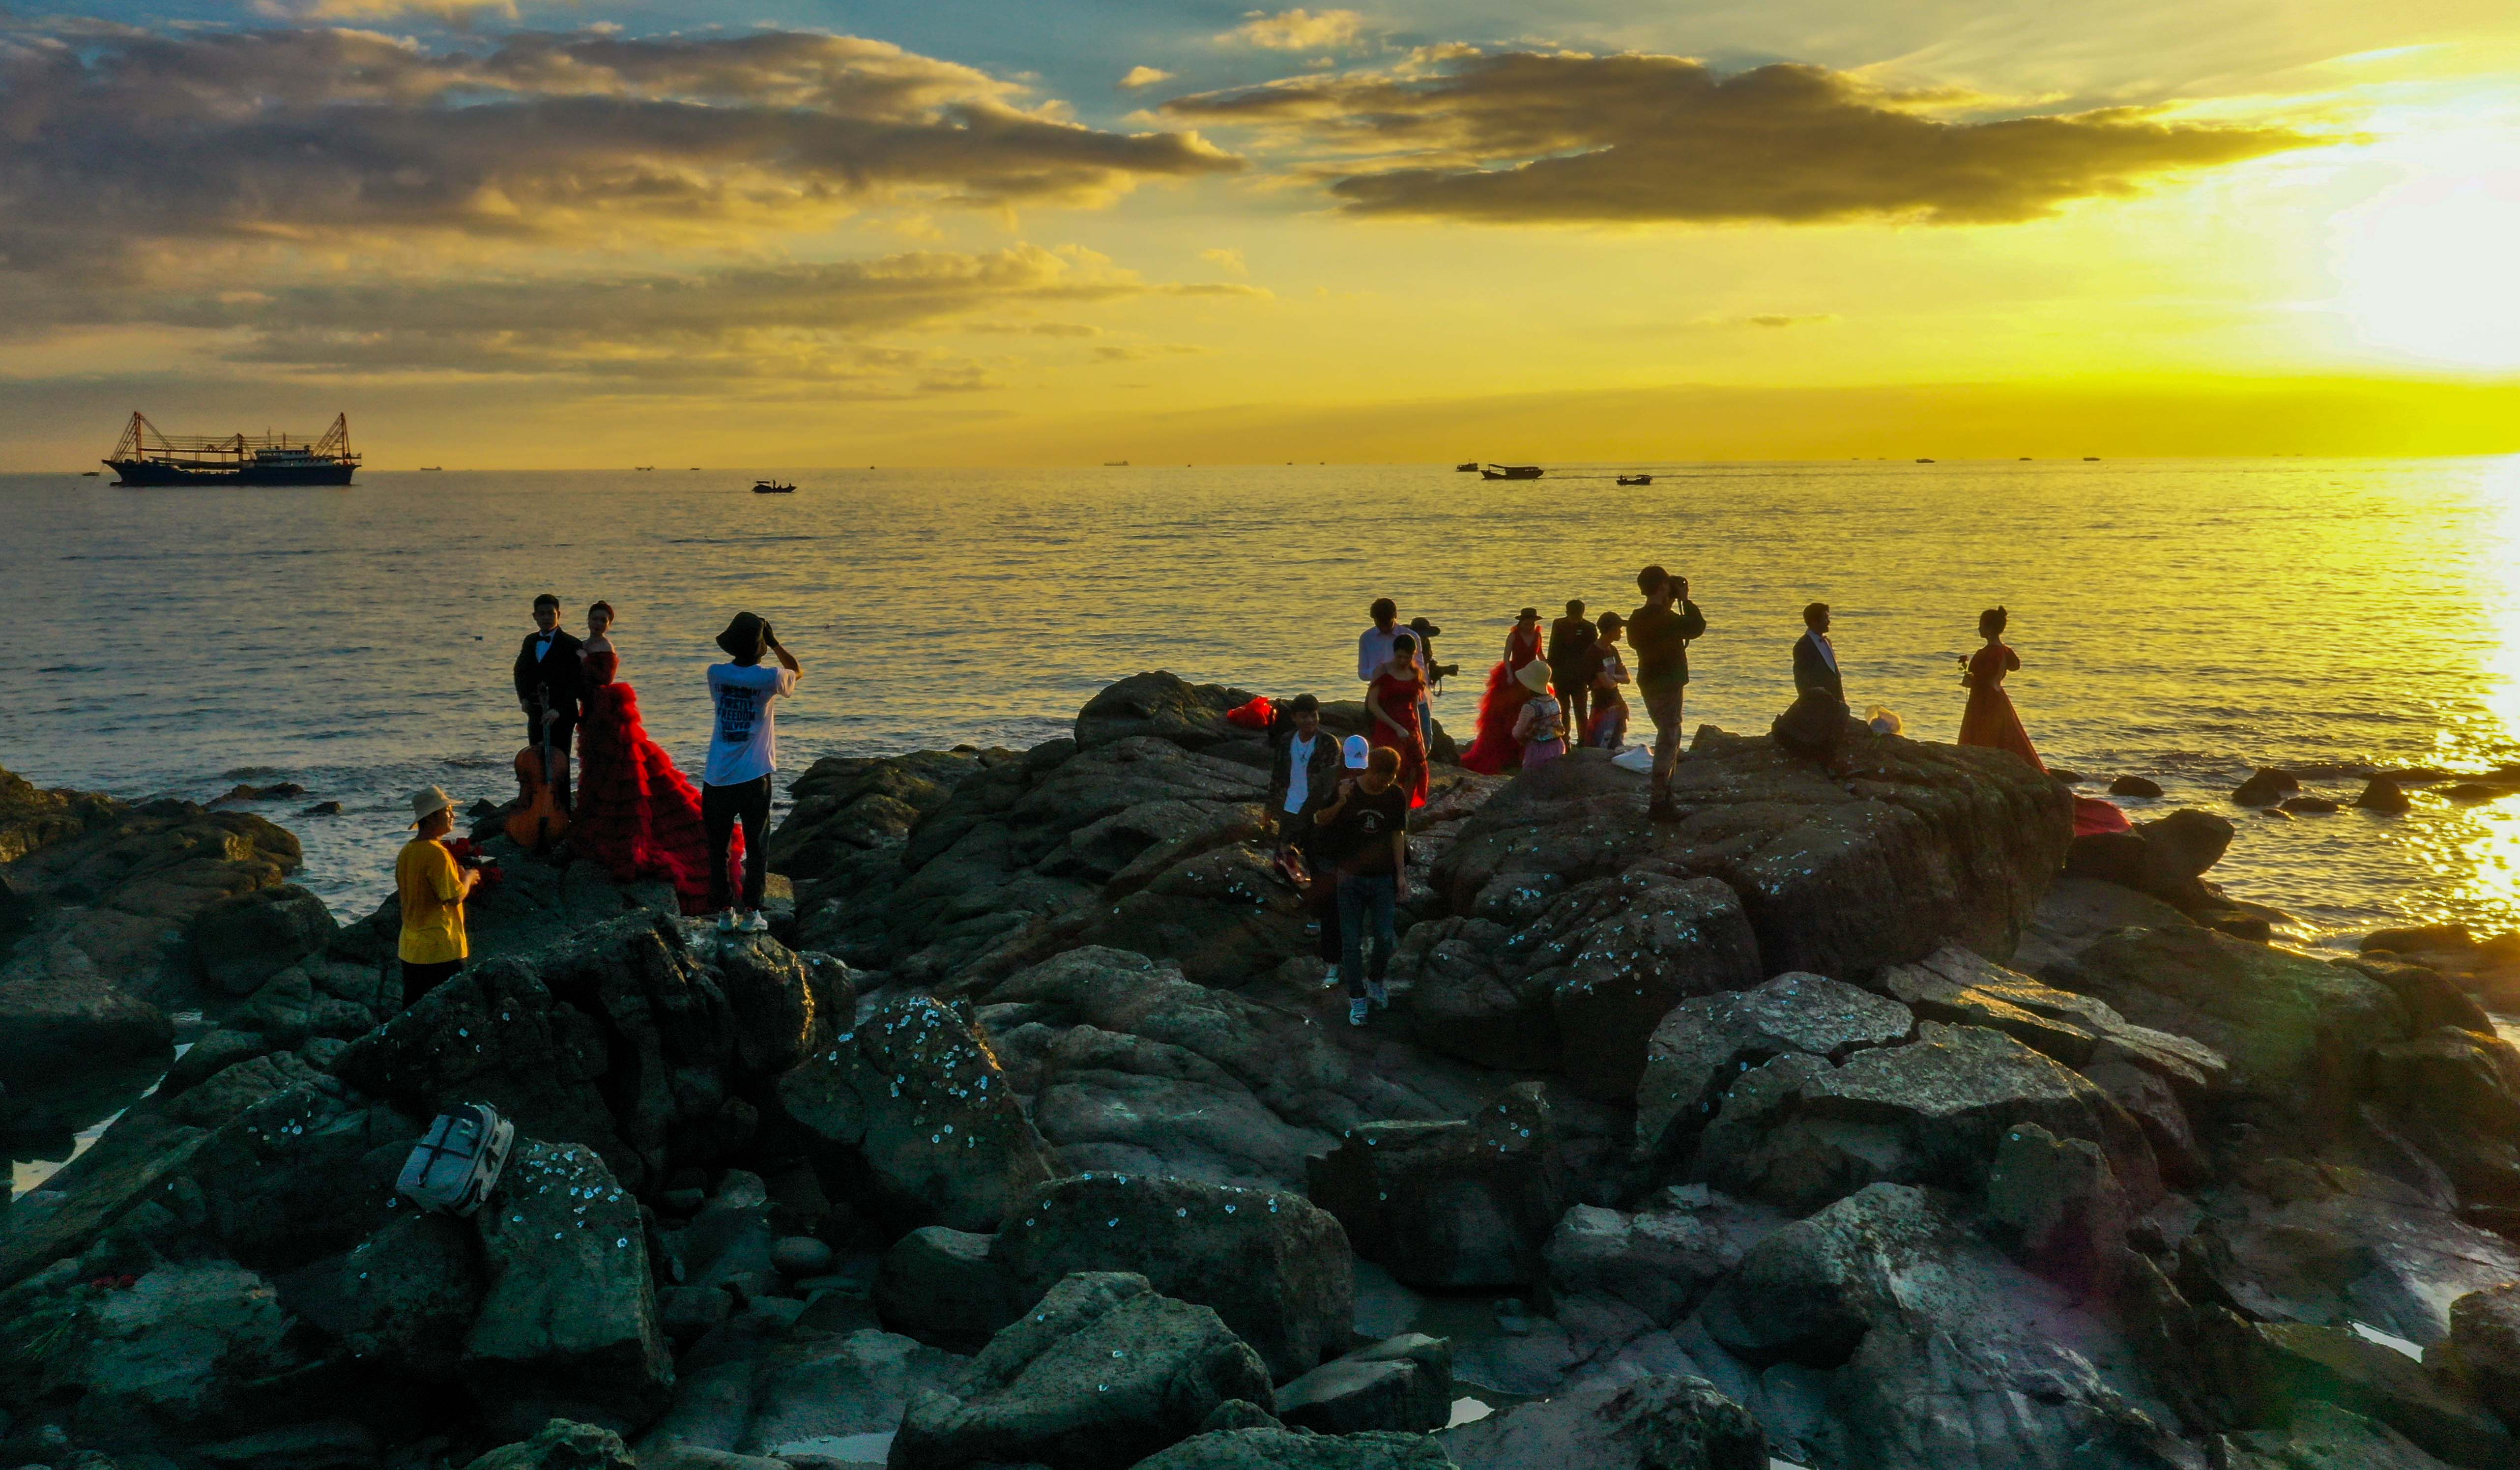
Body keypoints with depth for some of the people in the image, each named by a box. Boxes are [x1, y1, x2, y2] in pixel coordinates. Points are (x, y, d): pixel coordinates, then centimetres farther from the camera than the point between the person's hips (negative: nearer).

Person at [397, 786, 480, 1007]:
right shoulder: (437, 853, -18)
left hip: (410, 948, 9)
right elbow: (455, 897, -21)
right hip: (441, 948, -9)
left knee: (412, 1011, 13)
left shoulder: (406, 852, 10)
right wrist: (468, 878, -3)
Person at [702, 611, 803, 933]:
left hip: (717, 779, 2)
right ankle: (751, 913, 7)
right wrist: (775, 644, 15)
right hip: (754, 778, -2)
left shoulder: (716, 674, -2)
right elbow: (798, 671, 14)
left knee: (717, 848, 10)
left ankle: (724, 913, 11)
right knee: (756, 847, 9)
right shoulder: (769, 678, -9)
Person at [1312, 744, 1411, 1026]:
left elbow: (1397, 835, 4)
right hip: (1351, 877, -1)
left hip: (1383, 878, 1)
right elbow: (1320, 821, -2)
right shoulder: (1348, 789, -9)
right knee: (1352, 941, 2)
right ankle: (1357, 1000, 14)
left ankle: (1375, 981, 27)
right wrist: (1340, 804, -22)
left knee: (1385, 938, -2)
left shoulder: (1397, 795, -4)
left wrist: (1401, 874, 0)